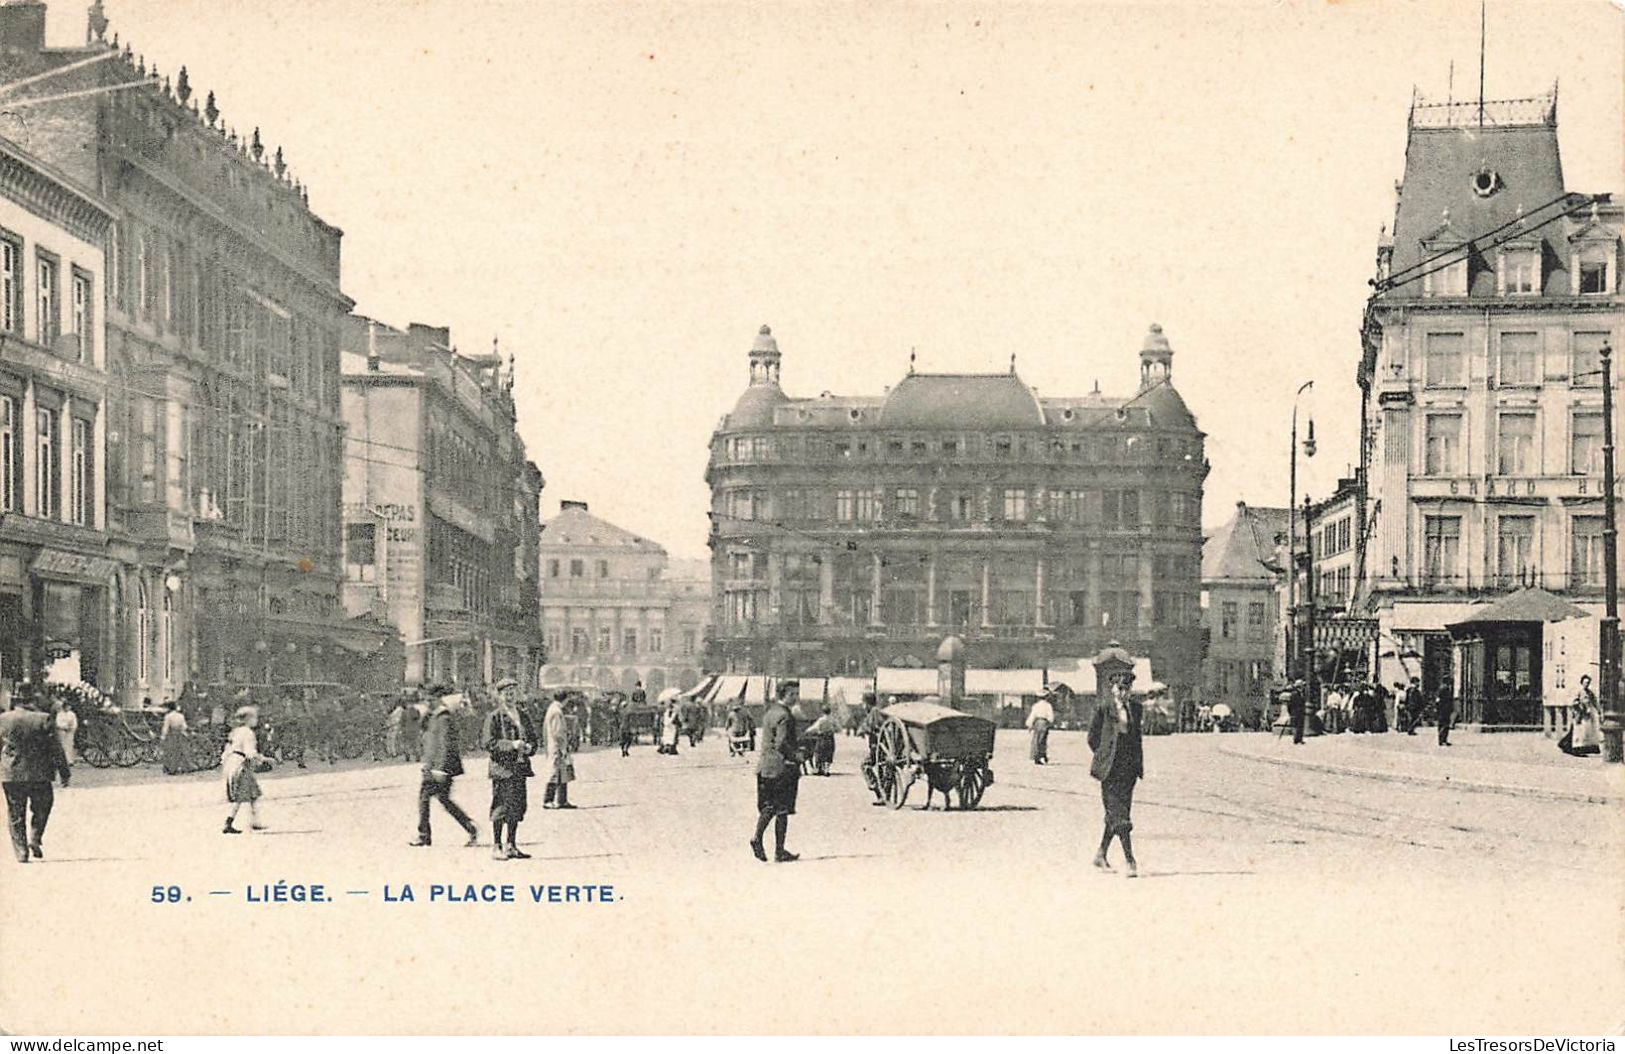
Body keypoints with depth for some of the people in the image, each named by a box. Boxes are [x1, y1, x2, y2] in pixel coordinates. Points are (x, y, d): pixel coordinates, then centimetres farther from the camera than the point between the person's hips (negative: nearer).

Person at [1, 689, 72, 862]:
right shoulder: (43, 720, -5)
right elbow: (56, 749, -3)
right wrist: (64, 773, 3)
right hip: (38, 773, -1)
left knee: (15, 815, 7)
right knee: (41, 808, 19)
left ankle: (21, 852, 4)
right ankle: (35, 838, 2)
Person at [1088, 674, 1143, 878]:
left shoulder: (1135, 708, 11)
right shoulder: (1103, 710, -3)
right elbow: (1092, 737, 2)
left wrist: (1138, 762, 13)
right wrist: (1104, 757, -2)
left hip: (1129, 768, 6)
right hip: (1110, 768, -5)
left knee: (1116, 813, 10)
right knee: (1119, 815, -10)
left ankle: (1101, 855, 22)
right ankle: (1129, 859, -15)